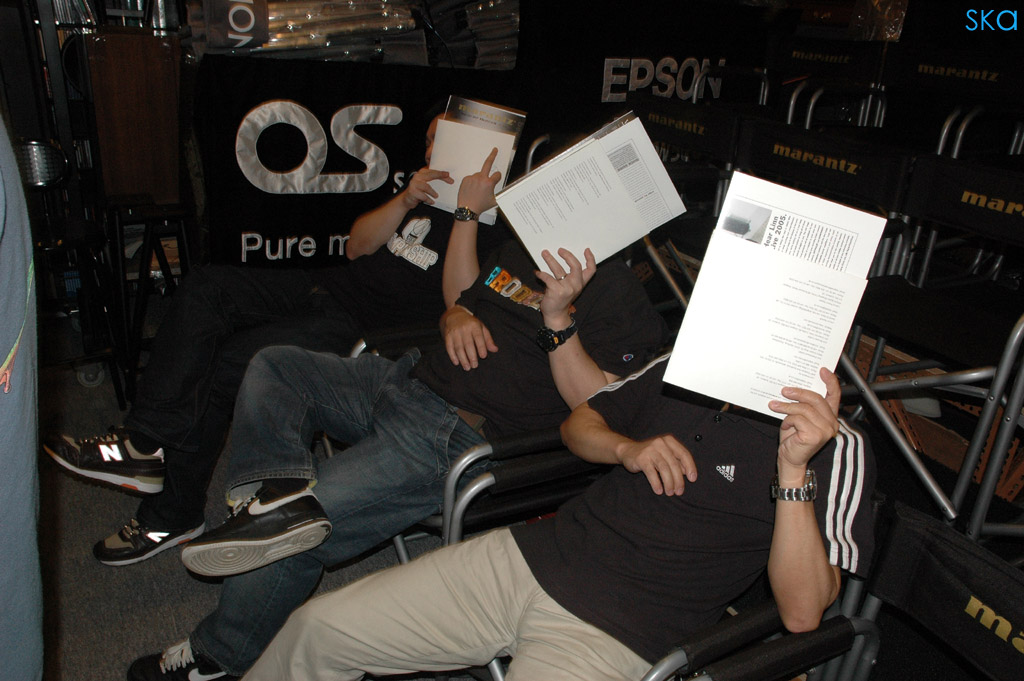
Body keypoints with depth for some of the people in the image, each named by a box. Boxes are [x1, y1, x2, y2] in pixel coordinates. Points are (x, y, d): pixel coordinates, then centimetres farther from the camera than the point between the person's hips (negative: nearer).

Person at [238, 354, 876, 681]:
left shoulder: (838, 450, -5)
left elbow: (802, 611, -15)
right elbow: (579, 422, 21)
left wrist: (795, 469, -27)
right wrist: (628, 447, -1)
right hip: (531, 555, 5)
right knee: (320, 627, 1)